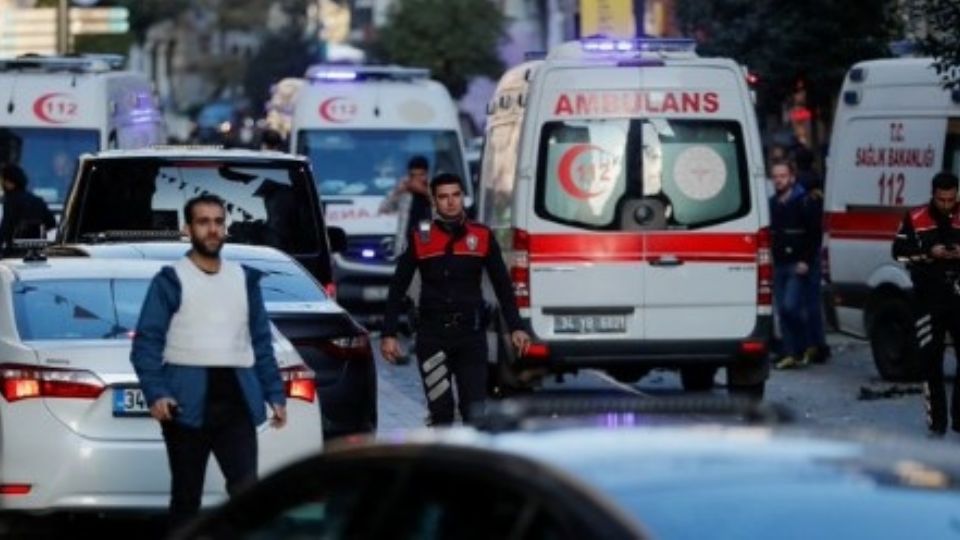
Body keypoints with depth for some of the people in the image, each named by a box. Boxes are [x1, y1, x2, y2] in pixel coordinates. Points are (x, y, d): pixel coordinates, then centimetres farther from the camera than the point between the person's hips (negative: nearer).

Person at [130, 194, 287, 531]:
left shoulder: (244, 280, 16)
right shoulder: (170, 281, 2)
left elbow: (261, 343, 18)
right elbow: (147, 342, -4)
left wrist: (275, 395, 11)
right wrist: (155, 393, -16)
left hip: (236, 401, 3)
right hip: (187, 403, -3)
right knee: (186, 495, 4)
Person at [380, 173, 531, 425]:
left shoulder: (482, 237, 5)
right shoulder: (420, 239, 4)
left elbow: (502, 285, 10)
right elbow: (398, 288, 7)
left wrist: (515, 328, 3)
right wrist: (389, 334, 1)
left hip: (471, 332, 0)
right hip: (432, 335, 0)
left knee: (475, 408, -6)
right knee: (440, 409, -1)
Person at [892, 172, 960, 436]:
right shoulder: (915, 219, 1)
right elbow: (899, 251, 1)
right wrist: (928, 253, -14)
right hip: (929, 298, -1)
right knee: (930, 359, 0)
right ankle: (936, 421, 5)